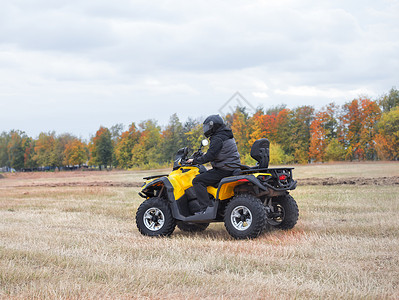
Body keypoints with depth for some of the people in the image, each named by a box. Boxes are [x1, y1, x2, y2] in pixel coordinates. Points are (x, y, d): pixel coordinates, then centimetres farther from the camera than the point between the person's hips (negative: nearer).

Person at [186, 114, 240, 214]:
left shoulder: (218, 139, -16)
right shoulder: (227, 135, 17)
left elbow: (210, 156, -22)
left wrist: (195, 160, -12)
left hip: (224, 170, -11)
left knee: (197, 181, -13)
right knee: (203, 175, 28)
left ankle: (206, 208, -21)